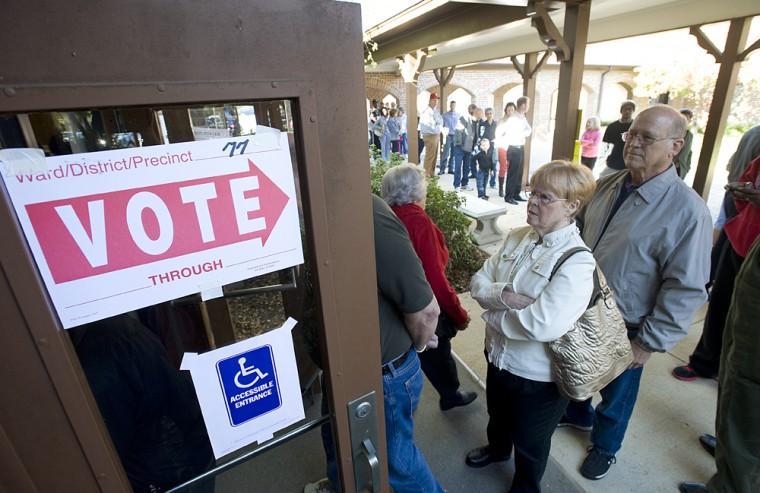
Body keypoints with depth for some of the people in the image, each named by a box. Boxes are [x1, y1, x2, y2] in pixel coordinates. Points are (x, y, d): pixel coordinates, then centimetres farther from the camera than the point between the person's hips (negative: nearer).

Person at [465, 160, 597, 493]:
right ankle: (497, 448, 66)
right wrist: (503, 295, -25)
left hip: (537, 376, -6)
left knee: (530, 443, 22)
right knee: (497, 415, 34)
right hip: (498, 355, 6)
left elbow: (543, 325, -35)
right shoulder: (517, 237, -5)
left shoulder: (577, 262, -25)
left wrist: (493, 314, -20)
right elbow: (478, 282, -5)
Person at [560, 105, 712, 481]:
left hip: (623, 326, -5)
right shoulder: (606, 185, -4)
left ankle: (604, 446, 50)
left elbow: (685, 289, -19)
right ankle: (577, 414, 59)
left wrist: (650, 342, -15)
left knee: (615, 392, 21)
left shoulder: (686, 210, -22)